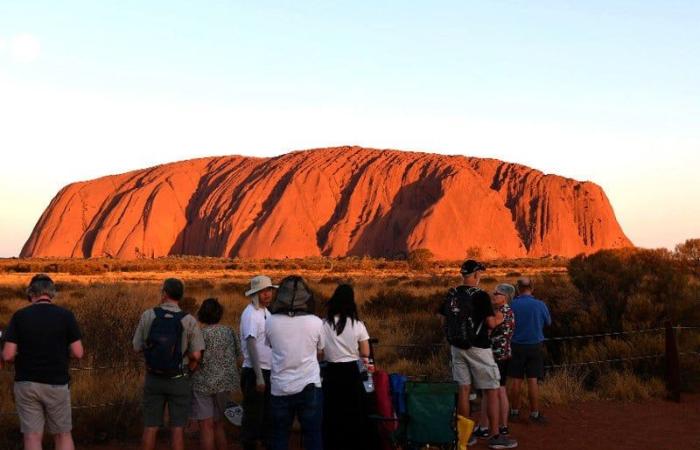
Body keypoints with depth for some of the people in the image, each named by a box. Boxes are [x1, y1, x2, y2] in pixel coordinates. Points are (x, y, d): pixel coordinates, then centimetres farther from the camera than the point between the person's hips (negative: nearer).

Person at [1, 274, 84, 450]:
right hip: (56, 383, 0)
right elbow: (78, 353, -7)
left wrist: (24, 356, 12)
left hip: (26, 384, 0)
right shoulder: (65, 315, -5)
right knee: (63, 435, 12)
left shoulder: (19, 316, -4)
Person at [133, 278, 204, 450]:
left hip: (153, 378, 1)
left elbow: (137, 348, -1)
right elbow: (196, 355, -13)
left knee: (150, 426, 11)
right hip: (179, 379, -1)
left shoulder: (148, 316, -7)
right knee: (177, 427, 7)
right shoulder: (189, 321, -10)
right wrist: (187, 371, 5)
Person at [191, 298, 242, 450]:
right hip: (225, 383, 5)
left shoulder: (200, 334, -13)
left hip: (203, 383, -5)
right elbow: (238, 355, 8)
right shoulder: (229, 331, 0)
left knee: (206, 426, -1)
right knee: (218, 423, 19)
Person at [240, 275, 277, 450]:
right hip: (254, 372, -8)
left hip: (268, 371, 8)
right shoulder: (251, 314, -15)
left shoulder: (266, 311, 10)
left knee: (268, 415, 16)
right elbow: (251, 345, -19)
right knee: (253, 416, 0)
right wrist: (259, 377, -21)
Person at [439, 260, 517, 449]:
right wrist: (495, 318, 4)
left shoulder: (451, 295, 4)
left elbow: (445, 320, 10)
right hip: (478, 348, -6)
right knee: (492, 391, 3)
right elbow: (491, 324, -16)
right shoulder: (480, 295, -14)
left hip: (456, 347, 6)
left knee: (463, 390, 10)